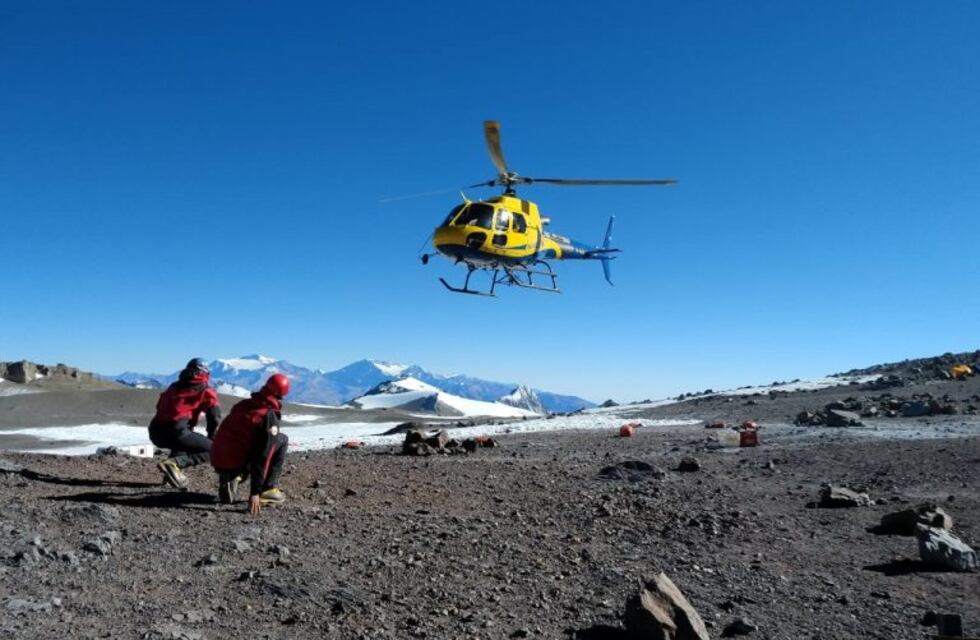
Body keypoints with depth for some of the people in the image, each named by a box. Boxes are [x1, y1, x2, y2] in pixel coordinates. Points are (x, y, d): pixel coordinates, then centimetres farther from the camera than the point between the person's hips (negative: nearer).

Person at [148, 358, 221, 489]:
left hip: (155, 432, 7)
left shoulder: (172, 388, 29)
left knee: (182, 443, 37)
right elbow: (215, 414, 0)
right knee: (211, 450, 3)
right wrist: (211, 438, 14)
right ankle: (174, 463, -16)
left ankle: (174, 472, 13)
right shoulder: (205, 391, 12)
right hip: (176, 431, -7)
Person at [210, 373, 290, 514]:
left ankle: (228, 481, 13)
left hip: (217, 462, 7)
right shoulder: (270, 417, -11)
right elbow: (263, 456, -17)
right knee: (282, 439, 6)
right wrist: (255, 493, -17)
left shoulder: (243, 404, 10)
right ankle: (268, 490, 2)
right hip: (236, 464, -7)